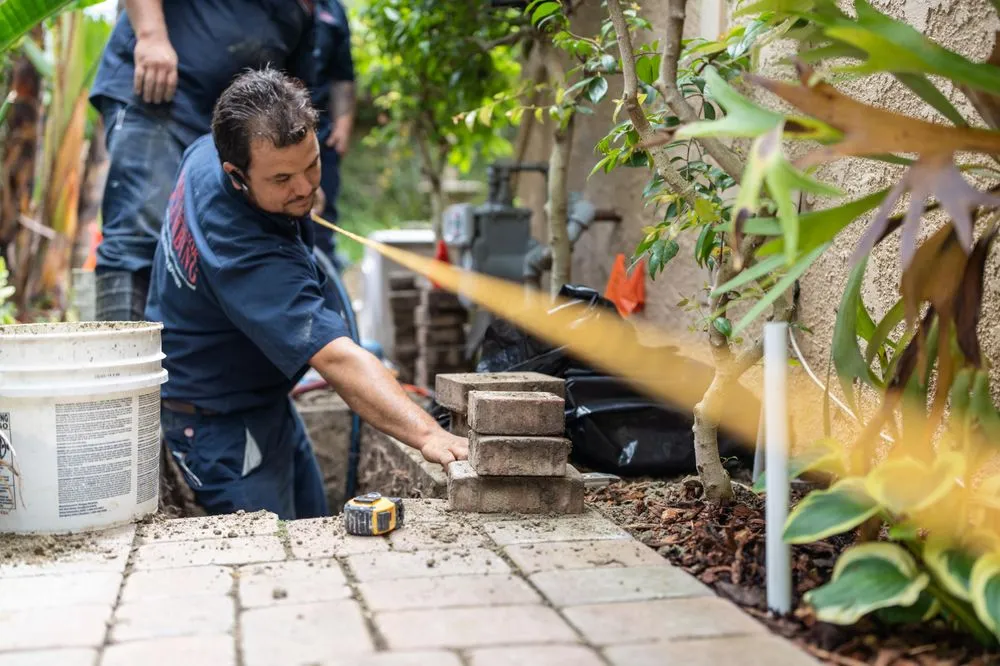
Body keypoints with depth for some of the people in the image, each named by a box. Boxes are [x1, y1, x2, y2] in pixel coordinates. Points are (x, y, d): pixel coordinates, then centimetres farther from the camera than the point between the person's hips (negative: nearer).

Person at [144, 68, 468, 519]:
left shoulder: (206, 152, -12)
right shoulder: (251, 257, -39)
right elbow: (336, 359, -47)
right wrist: (428, 435, -55)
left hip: (265, 400, 10)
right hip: (224, 426, -10)